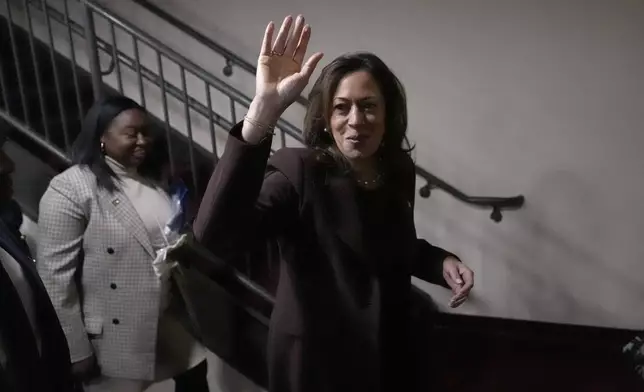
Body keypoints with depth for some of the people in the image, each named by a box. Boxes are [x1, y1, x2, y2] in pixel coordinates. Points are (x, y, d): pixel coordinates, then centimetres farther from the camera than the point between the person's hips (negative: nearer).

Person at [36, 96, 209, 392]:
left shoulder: (153, 178, 5)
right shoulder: (69, 190, -18)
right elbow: (55, 278, -17)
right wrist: (76, 350, -15)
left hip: (171, 318, 7)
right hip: (116, 334, -6)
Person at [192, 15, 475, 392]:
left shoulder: (399, 171, -4)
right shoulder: (298, 171, -22)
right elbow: (215, 235, -40)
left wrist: (440, 261, -7)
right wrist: (262, 114, -48)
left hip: (386, 350, 5)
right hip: (316, 357, -5)